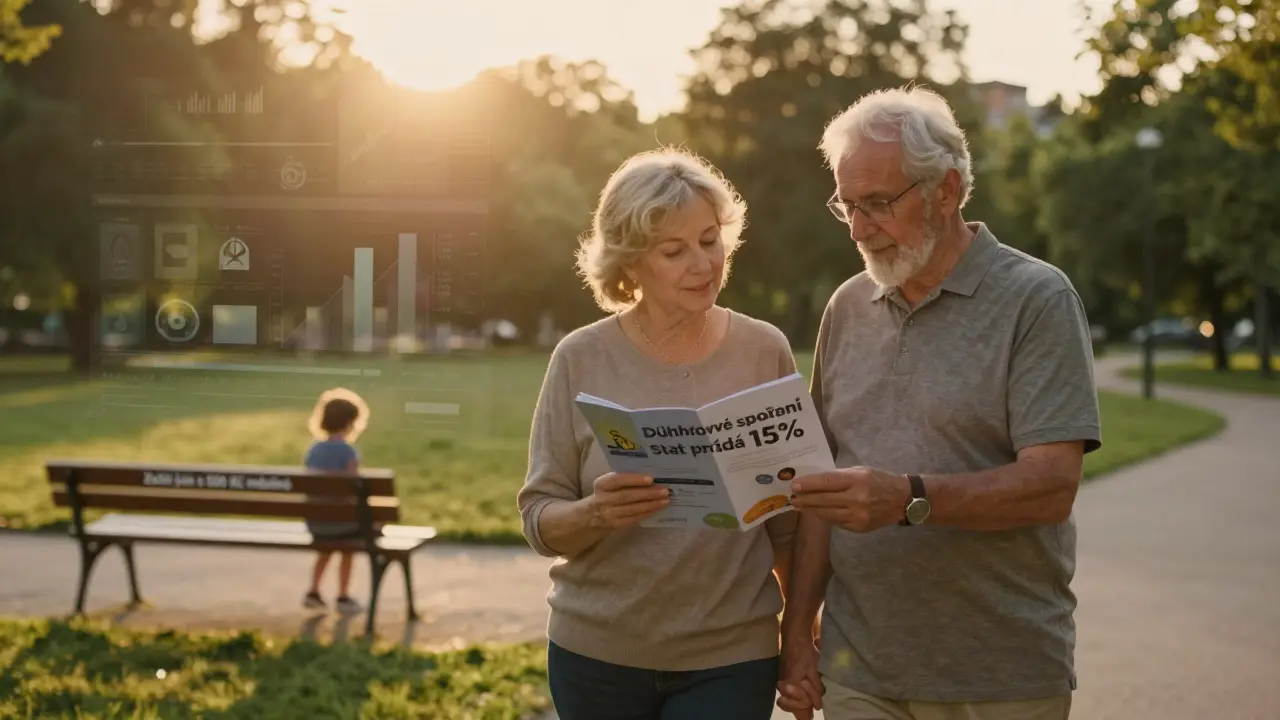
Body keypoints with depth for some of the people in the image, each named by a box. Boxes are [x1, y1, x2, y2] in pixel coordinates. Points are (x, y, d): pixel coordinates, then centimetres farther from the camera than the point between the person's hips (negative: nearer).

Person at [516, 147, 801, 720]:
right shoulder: (581, 358, -6)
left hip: (730, 658, 0)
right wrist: (595, 513, -24)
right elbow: (540, 520, -5)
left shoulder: (765, 352, -3)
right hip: (595, 652, 1)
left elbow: (790, 518, 3)